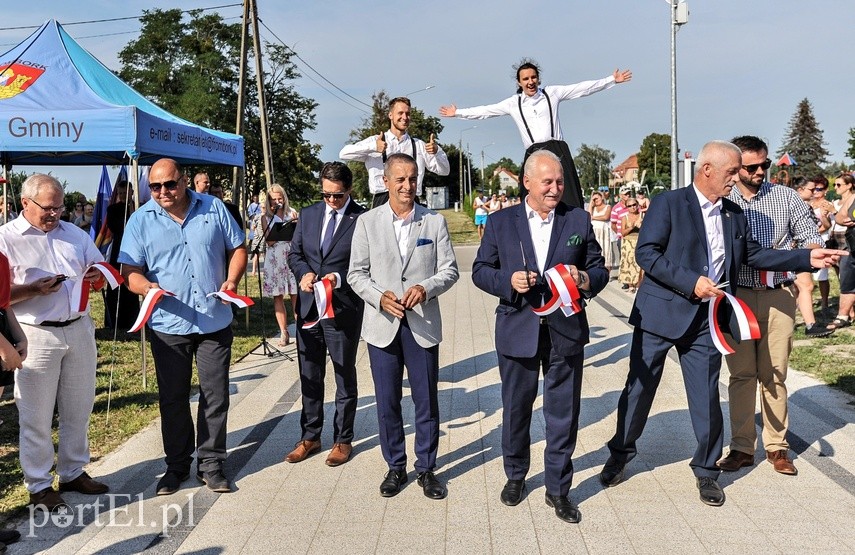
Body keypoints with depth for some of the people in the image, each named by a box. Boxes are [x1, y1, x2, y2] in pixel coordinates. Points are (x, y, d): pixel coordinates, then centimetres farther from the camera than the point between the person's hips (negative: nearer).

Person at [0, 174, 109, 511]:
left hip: (79, 329, 5)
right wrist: (34, 289, -24)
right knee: (36, 417, 4)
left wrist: (97, 276, -5)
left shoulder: (74, 234, 12)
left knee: (78, 409, 14)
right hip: (36, 336, -5)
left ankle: (73, 472, 30)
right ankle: (38, 485, 17)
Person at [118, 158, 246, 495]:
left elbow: (237, 248, 9)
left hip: (215, 322, 1)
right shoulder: (141, 220, -1)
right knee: (172, 399, 10)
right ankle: (177, 465, 26)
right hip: (168, 326, 0)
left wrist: (232, 280, -9)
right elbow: (130, 271, -4)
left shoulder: (213, 208, 2)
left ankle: (210, 464, 21)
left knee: (215, 397, 7)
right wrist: (146, 287, -26)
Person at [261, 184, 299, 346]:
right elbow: (270, 241, -5)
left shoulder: (291, 212, 8)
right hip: (274, 259, 0)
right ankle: (284, 333, 7)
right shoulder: (266, 217, 5)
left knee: (295, 295, -2)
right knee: (278, 296, 1)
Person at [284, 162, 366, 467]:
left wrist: (340, 278, -22)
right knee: (310, 377, 14)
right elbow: (294, 253, 12)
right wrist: (304, 273, -8)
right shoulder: (308, 214, 7)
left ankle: (343, 440, 24)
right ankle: (310, 436, 29)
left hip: (343, 309, -5)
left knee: (345, 377, 10)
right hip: (308, 307, 5)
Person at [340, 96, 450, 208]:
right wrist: (372, 147, -17)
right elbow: (343, 154, -3)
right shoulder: (375, 141, 9)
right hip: (382, 202, -2)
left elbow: (444, 170, 13)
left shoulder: (419, 145, 15)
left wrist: (436, 151, -8)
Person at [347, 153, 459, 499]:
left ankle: (426, 468, 23)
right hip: (382, 325, 0)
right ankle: (395, 466, 27)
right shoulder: (367, 222, 1)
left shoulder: (435, 222, 2)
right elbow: (356, 273, 2)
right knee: (387, 402, 10)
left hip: (423, 325, 0)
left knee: (426, 401, 7)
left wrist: (426, 287, -18)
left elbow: (449, 270, 2)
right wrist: (380, 298, -16)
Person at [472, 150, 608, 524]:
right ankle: (515, 475, 35)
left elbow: (599, 269, 7)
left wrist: (585, 279, -16)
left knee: (563, 413, 6)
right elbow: (480, 270, 3)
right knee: (516, 409, 14)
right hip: (517, 330, 0)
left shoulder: (579, 220, 4)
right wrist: (508, 280, -16)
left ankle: (558, 488, 22)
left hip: (566, 330, 0)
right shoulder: (500, 222, 3)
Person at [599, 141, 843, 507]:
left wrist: (808, 258, 7)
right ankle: (620, 454, 26)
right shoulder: (667, 204, -8)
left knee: (706, 397, 8)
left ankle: (706, 469, 25)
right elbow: (646, 253, -14)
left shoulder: (734, 214, 10)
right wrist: (692, 282, -21)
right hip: (661, 313, -4)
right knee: (640, 387, 7)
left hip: (706, 319, 4)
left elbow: (753, 254, 15)